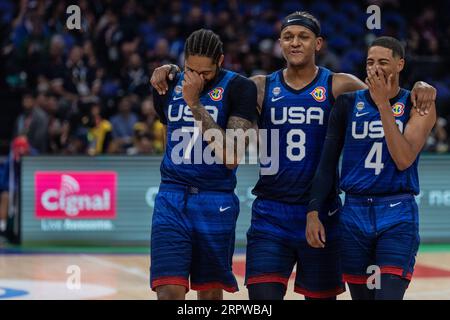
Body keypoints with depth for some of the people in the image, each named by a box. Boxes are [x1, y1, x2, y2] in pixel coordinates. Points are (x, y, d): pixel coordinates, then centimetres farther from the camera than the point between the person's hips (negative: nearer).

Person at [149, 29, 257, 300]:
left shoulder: (239, 89, -7)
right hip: (171, 199, 2)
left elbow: (232, 157, -17)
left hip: (215, 204, -2)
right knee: (170, 291, -12)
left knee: (211, 293, 7)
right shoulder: (168, 86, 7)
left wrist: (194, 103, -19)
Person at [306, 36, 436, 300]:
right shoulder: (348, 103, 5)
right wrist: (313, 211, -1)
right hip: (355, 213, 3)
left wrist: (383, 104, -19)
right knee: (361, 295, 9)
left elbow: (404, 160, -17)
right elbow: (328, 163, 8)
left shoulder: (415, 106, -3)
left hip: (398, 215, -3)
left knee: (388, 295, -17)